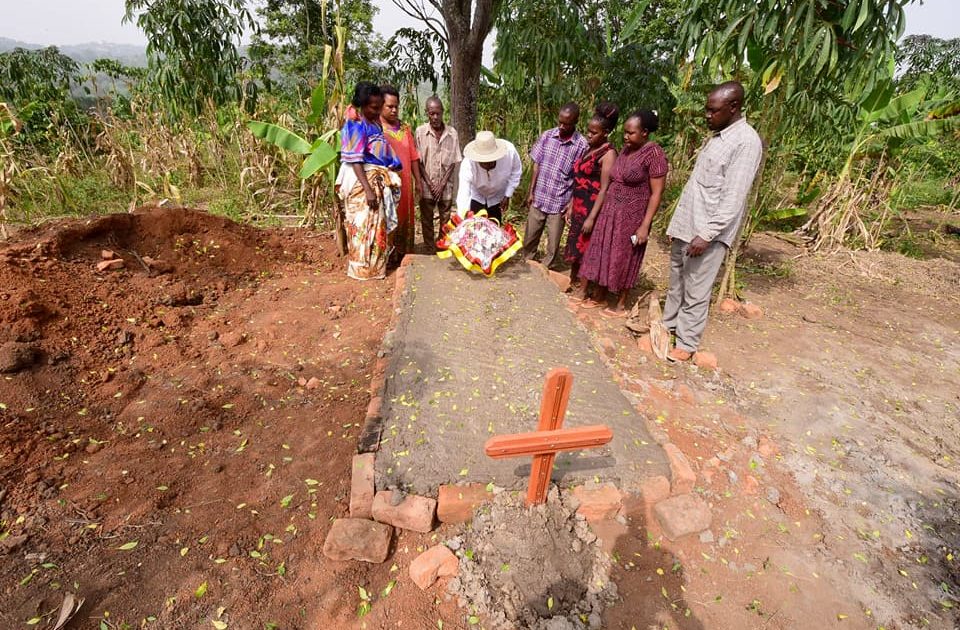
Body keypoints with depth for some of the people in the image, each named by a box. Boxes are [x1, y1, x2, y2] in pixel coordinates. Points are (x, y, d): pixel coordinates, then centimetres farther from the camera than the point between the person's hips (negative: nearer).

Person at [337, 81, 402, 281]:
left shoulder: (373, 121, 12)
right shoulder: (356, 125, -13)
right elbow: (354, 161, -19)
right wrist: (368, 189, -25)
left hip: (377, 180, 9)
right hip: (363, 182, -9)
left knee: (376, 224, 13)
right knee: (365, 225, -3)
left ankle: (374, 266, 24)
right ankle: (364, 269, 7)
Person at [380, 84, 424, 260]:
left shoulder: (405, 127, 13)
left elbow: (413, 156, 15)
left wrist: (418, 180, 12)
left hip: (405, 184, 6)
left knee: (405, 219, 12)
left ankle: (403, 254, 24)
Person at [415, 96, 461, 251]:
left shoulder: (452, 133, 0)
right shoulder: (420, 131, -3)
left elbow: (454, 162, 0)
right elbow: (418, 161, -2)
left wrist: (442, 184, -8)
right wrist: (429, 183, -9)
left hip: (446, 186, 1)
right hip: (427, 186, -1)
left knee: (445, 221, 7)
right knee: (427, 221, 6)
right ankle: (430, 251, 17)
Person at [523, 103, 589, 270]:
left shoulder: (581, 145, -10)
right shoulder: (546, 136, -1)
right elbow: (537, 165, 4)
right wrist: (531, 192, 3)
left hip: (560, 202, -2)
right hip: (538, 198, 3)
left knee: (553, 243, 9)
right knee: (529, 238, 13)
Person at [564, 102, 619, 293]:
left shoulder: (608, 154, -14)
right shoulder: (589, 149, 12)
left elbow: (604, 189, -18)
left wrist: (592, 217, -21)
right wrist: (571, 206, 13)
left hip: (592, 209, -8)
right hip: (579, 207, 8)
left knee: (586, 249, 1)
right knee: (574, 246, 17)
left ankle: (582, 292, 15)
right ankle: (573, 281, 33)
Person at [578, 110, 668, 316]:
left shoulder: (654, 154, -14)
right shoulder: (626, 149, 7)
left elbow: (656, 193, -16)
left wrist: (644, 226, -20)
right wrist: (605, 209, 12)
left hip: (632, 216, -7)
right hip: (611, 211, 7)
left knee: (624, 259, 4)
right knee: (604, 254, 12)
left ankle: (621, 305, 20)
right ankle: (599, 297, 27)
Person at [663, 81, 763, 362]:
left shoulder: (746, 141, -13)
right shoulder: (715, 136, 13)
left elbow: (733, 199, -19)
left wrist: (706, 234, -23)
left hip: (708, 233, -8)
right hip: (684, 225, 9)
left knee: (695, 292, 0)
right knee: (676, 283, 17)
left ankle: (687, 344, 11)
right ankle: (668, 325, 32)